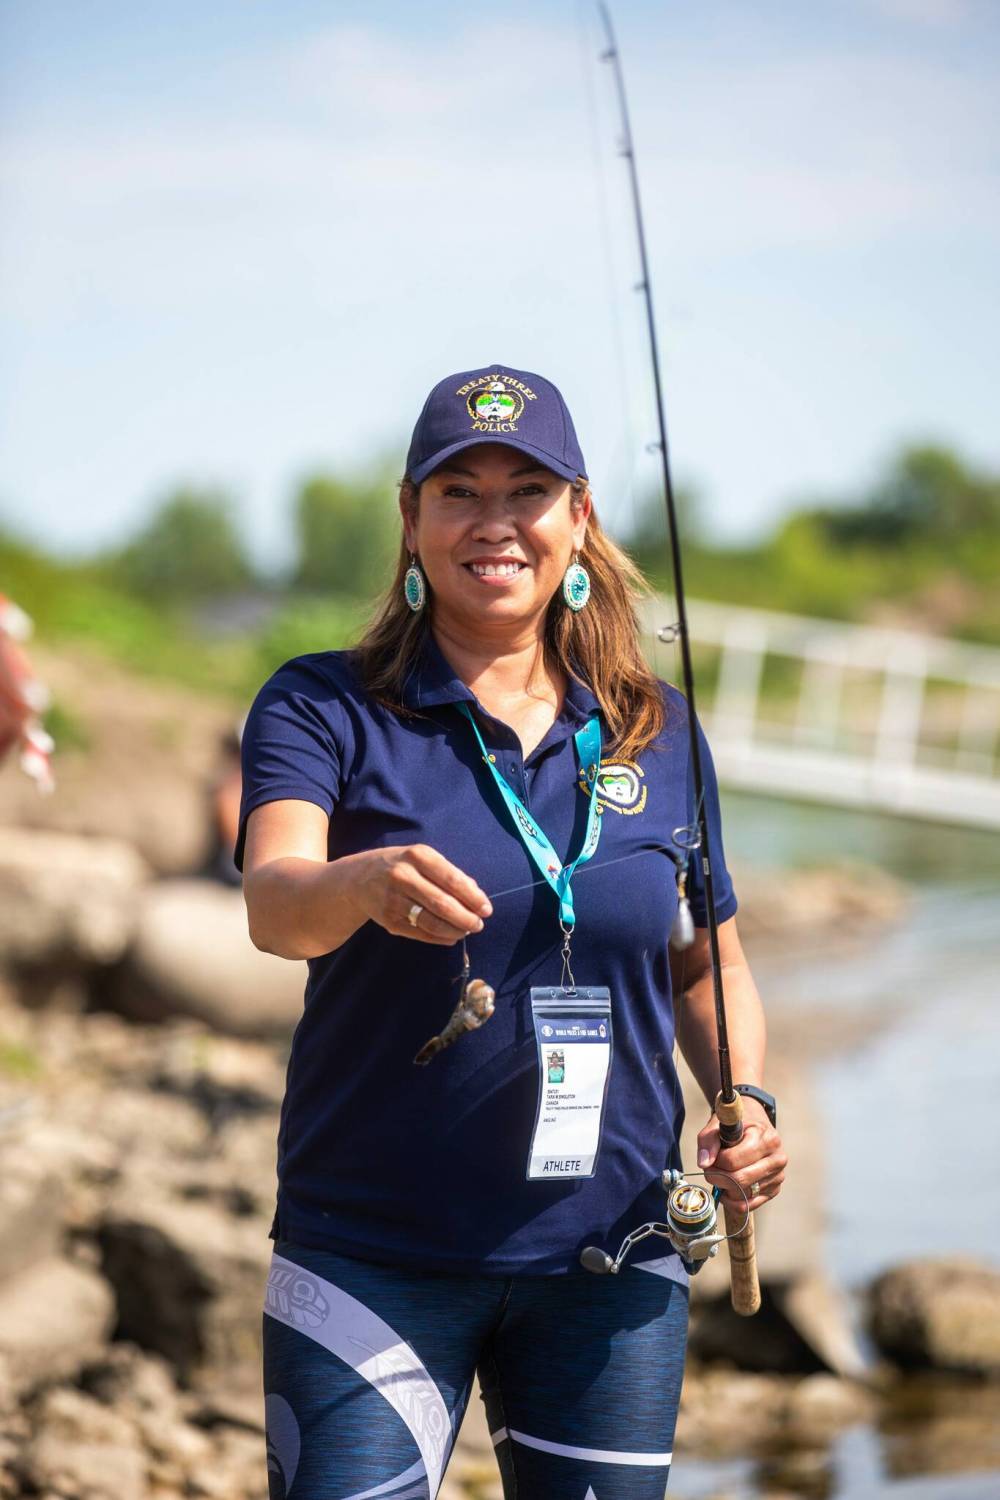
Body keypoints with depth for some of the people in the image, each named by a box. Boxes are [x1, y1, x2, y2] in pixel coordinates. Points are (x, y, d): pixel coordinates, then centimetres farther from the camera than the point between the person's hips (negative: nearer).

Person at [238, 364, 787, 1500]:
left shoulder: (656, 731, 7)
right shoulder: (325, 709, -3)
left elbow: (711, 968, 17)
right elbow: (273, 903, -21)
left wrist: (747, 1101, -2)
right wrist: (366, 883, -44)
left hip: (609, 1259, 3)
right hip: (373, 1257, -3)